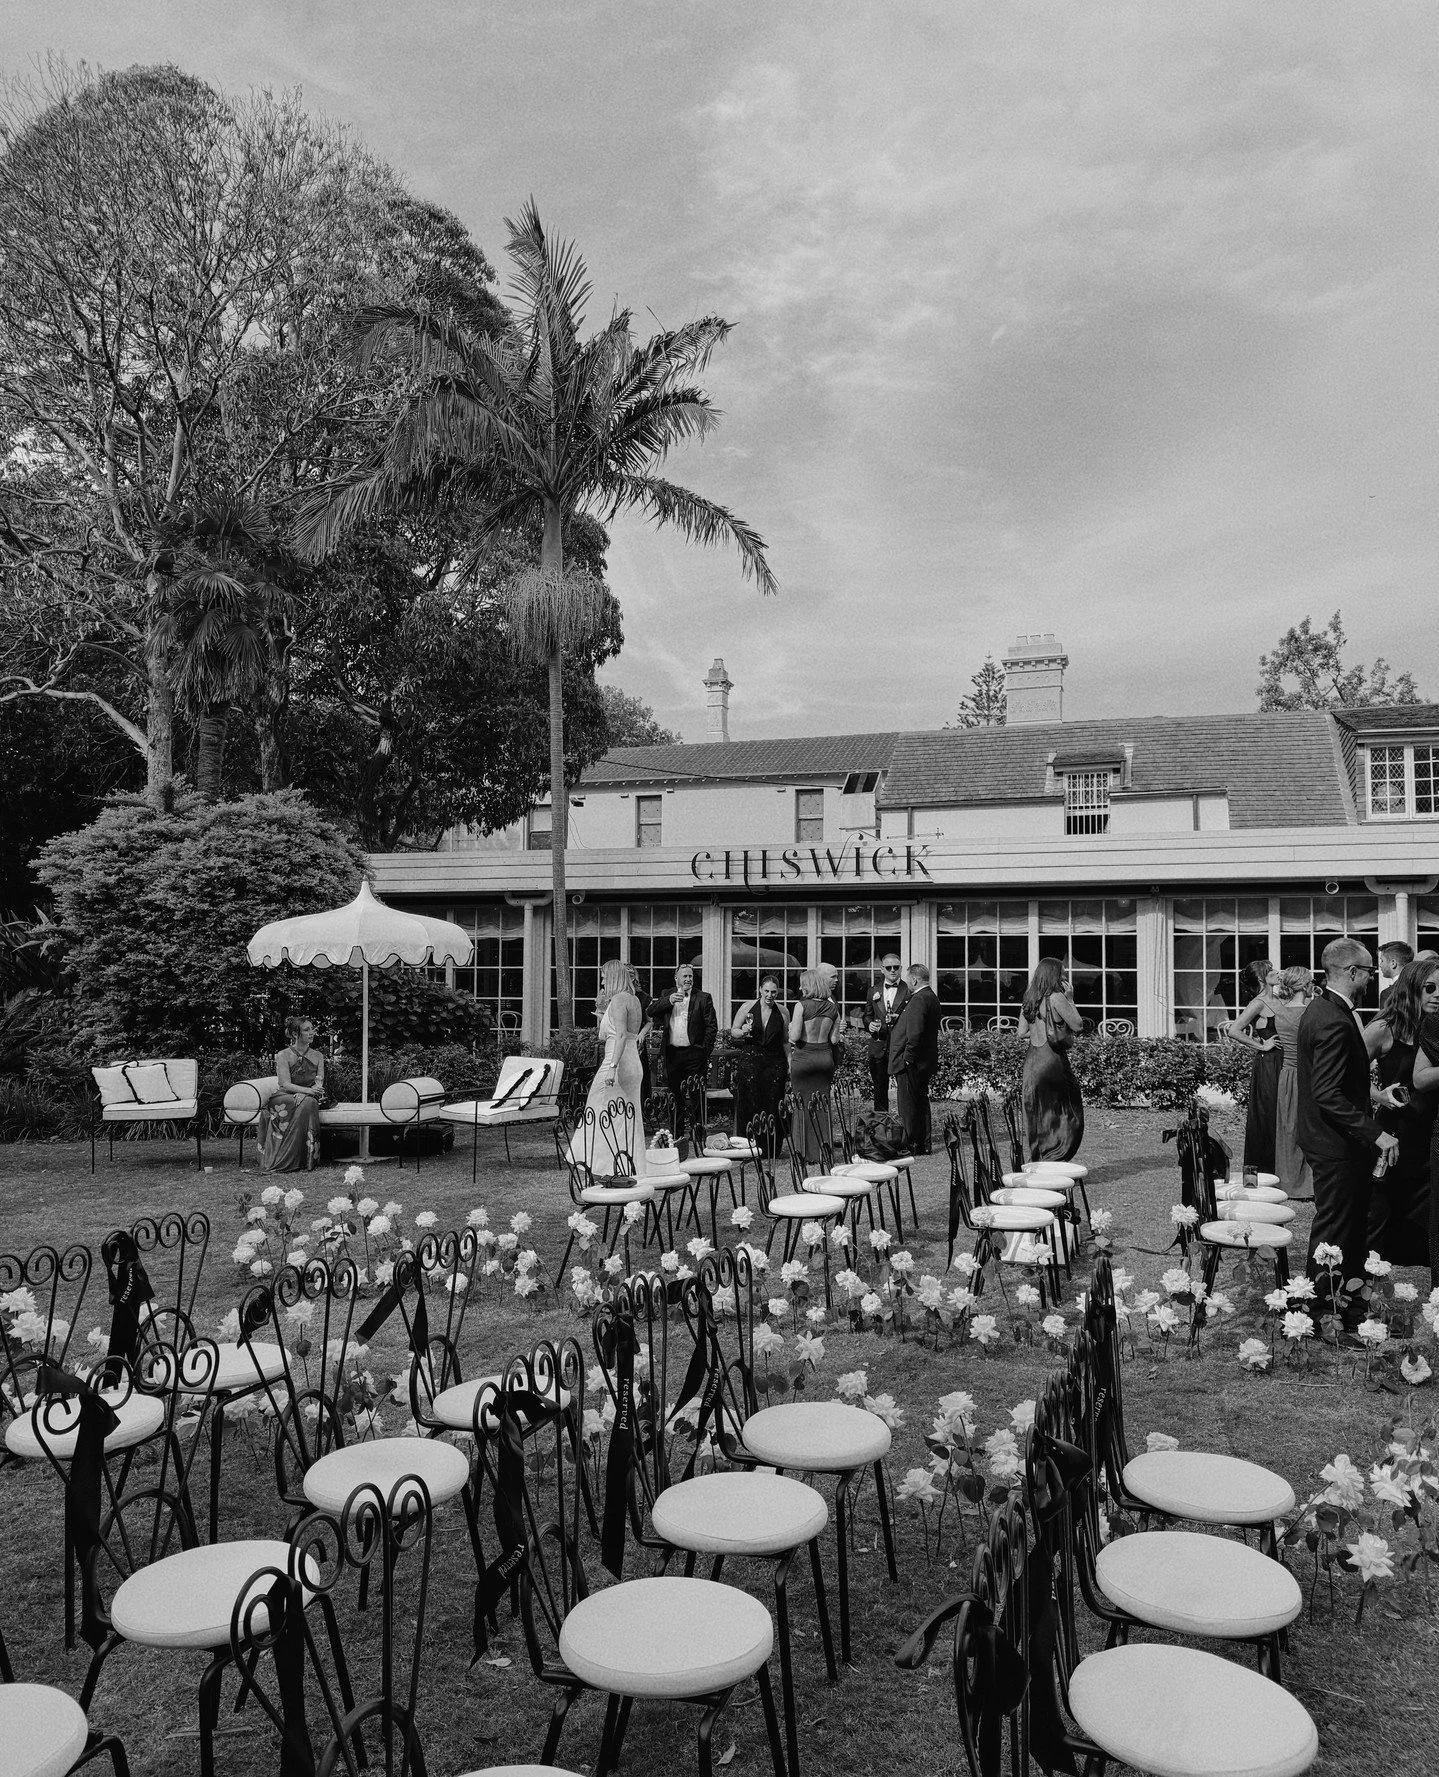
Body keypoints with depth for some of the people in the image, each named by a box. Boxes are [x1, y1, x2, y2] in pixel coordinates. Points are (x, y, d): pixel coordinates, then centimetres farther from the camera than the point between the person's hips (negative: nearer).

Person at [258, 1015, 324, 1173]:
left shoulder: (317, 1056, 8)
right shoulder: (283, 1056, -2)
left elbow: (319, 1083, -2)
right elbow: (285, 1084, -14)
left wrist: (303, 1094, -24)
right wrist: (307, 1090, -31)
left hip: (308, 1098, 3)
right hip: (283, 1098, -2)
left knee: (308, 1102, -34)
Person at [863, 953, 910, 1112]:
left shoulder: (908, 990, 1)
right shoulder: (874, 991, 13)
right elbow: (867, 1015, 18)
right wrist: (869, 1024, -3)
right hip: (878, 1047, 3)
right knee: (880, 1089, 8)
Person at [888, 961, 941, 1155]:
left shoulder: (918, 1000, -20)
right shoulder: (932, 997, 13)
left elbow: (915, 1032, -27)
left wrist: (907, 1058, -20)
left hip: (911, 1062, -10)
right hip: (927, 1061, 10)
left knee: (907, 1105, -3)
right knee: (921, 1102, 16)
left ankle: (911, 1145, 1)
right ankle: (924, 1144, 22)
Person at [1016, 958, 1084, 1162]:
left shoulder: (1029, 1000, 9)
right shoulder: (1056, 998, -11)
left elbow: (1022, 1034, 10)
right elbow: (1078, 1025, -7)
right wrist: (1068, 998, -2)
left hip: (1032, 1060, 7)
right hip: (1053, 1061, -7)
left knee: (1037, 1117, 12)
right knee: (1067, 1117, 2)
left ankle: (1037, 1162, 16)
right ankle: (1053, 1160, -4)